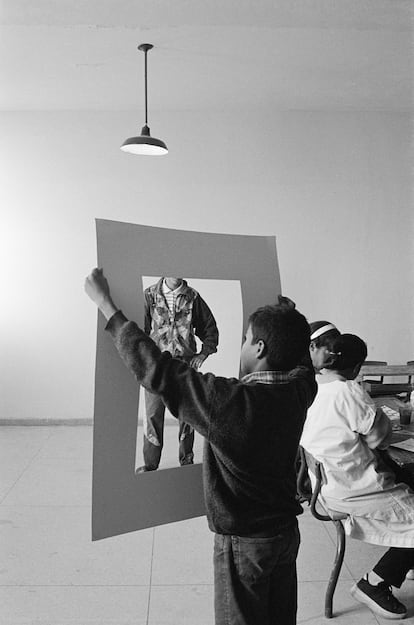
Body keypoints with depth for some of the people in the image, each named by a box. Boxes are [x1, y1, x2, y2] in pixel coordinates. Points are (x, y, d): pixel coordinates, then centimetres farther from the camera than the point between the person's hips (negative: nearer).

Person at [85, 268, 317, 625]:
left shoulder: (229, 401, -31)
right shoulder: (299, 391, -11)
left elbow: (155, 368, -28)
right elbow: (302, 359, 14)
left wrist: (106, 304, -21)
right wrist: (288, 316, 29)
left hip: (244, 543, -6)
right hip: (287, 532, 7)